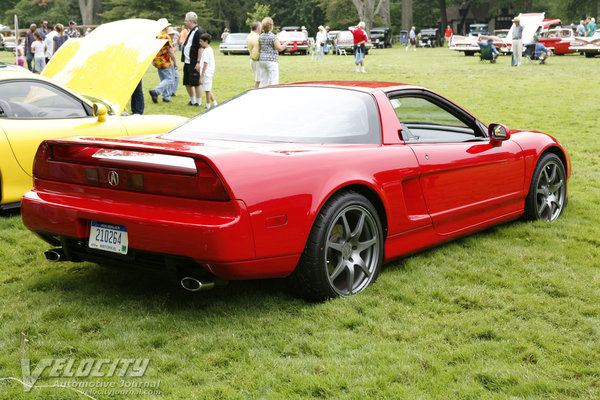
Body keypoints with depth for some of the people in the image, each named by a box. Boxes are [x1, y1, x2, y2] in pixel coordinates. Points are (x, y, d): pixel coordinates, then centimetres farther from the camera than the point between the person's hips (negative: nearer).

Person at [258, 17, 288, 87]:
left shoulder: (261, 36, 9)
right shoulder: (273, 36, -12)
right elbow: (280, 48, -14)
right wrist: (286, 43, 4)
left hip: (262, 60, 7)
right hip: (271, 60, -7)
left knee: (263, 82, 11)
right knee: (274, 82, -6)